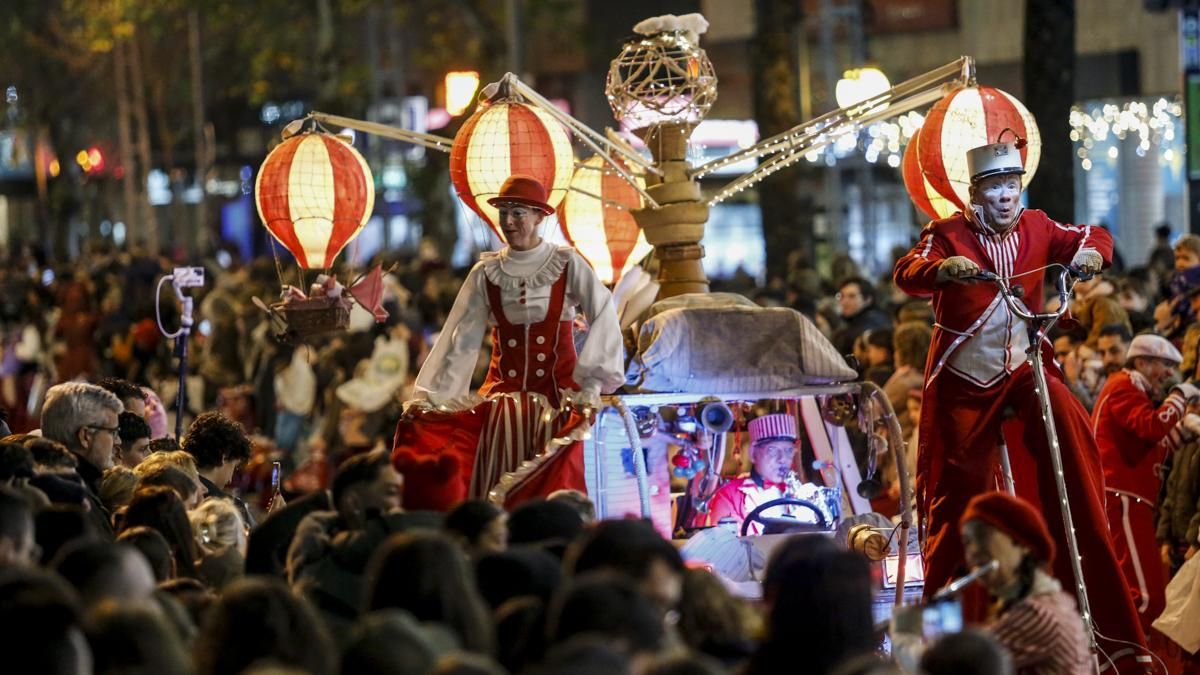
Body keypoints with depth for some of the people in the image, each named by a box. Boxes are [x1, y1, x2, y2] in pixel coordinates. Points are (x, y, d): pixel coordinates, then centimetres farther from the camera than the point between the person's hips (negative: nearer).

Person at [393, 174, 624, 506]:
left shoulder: (568, 265, -2)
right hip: (503, 391, 2)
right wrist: (429, 396, -5)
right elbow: (460, 338, 2)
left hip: (557, 392, -2)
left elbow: (603, 317, -11)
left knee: (554, 483, -8)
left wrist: (592, 383, -21)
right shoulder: (486, 272, 4)